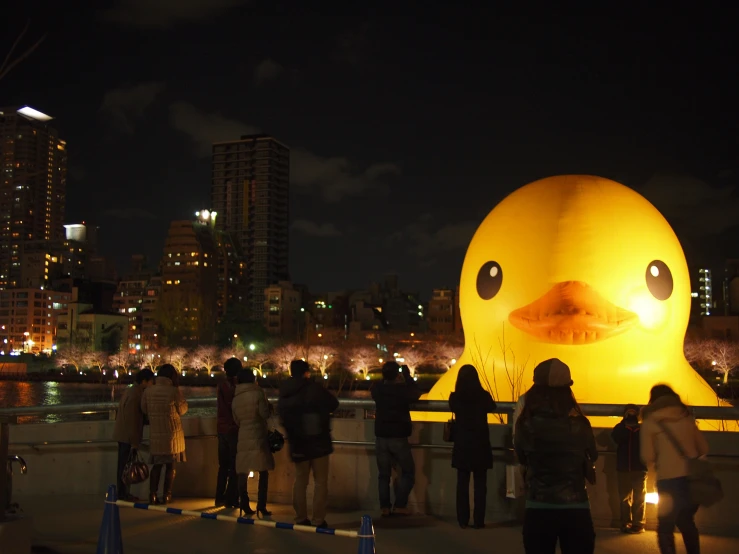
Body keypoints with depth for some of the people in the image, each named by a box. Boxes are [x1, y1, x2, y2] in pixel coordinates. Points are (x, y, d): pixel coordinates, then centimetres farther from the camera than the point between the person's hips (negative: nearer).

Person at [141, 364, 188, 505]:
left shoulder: (148, 391, -4)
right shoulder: (174, 391, -13)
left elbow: (144, 409, 7)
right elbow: (182, 410, -2)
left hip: (155, 434, 3)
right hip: (173, 433, -3)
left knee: (157, 465, 13)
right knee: (171, 465, 7)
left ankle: (152, 495, 9)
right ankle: (166, 495, 8)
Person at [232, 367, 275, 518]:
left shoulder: (236, 398, 8)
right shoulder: (257, 393, -7)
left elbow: (236, 420, 14)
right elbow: (265, 413, -11)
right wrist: (269, 408, 10)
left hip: (243, 438, 5)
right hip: (258, 437, -5)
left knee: (243, 472, 6)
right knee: (263, 472, 0)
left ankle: (244, 504, 4)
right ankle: (261, 505, -6)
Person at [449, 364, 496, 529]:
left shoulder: (455, 397, -9)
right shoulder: (484, 396, -10)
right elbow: (492, 408, 12)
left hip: (462, 445, 1)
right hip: (480, 445, -1)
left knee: (462, 483, 9)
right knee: (480, 483, 7)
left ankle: (463, 520, 10)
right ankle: (478, 521, 6)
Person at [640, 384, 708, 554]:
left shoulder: (650, 421, -1)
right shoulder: (687, 417, 11)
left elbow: (647, 457, -7)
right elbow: (704, 449, 14)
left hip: (669, 480, -4)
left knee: (665, 527, 10)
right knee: (686, 521, 24)